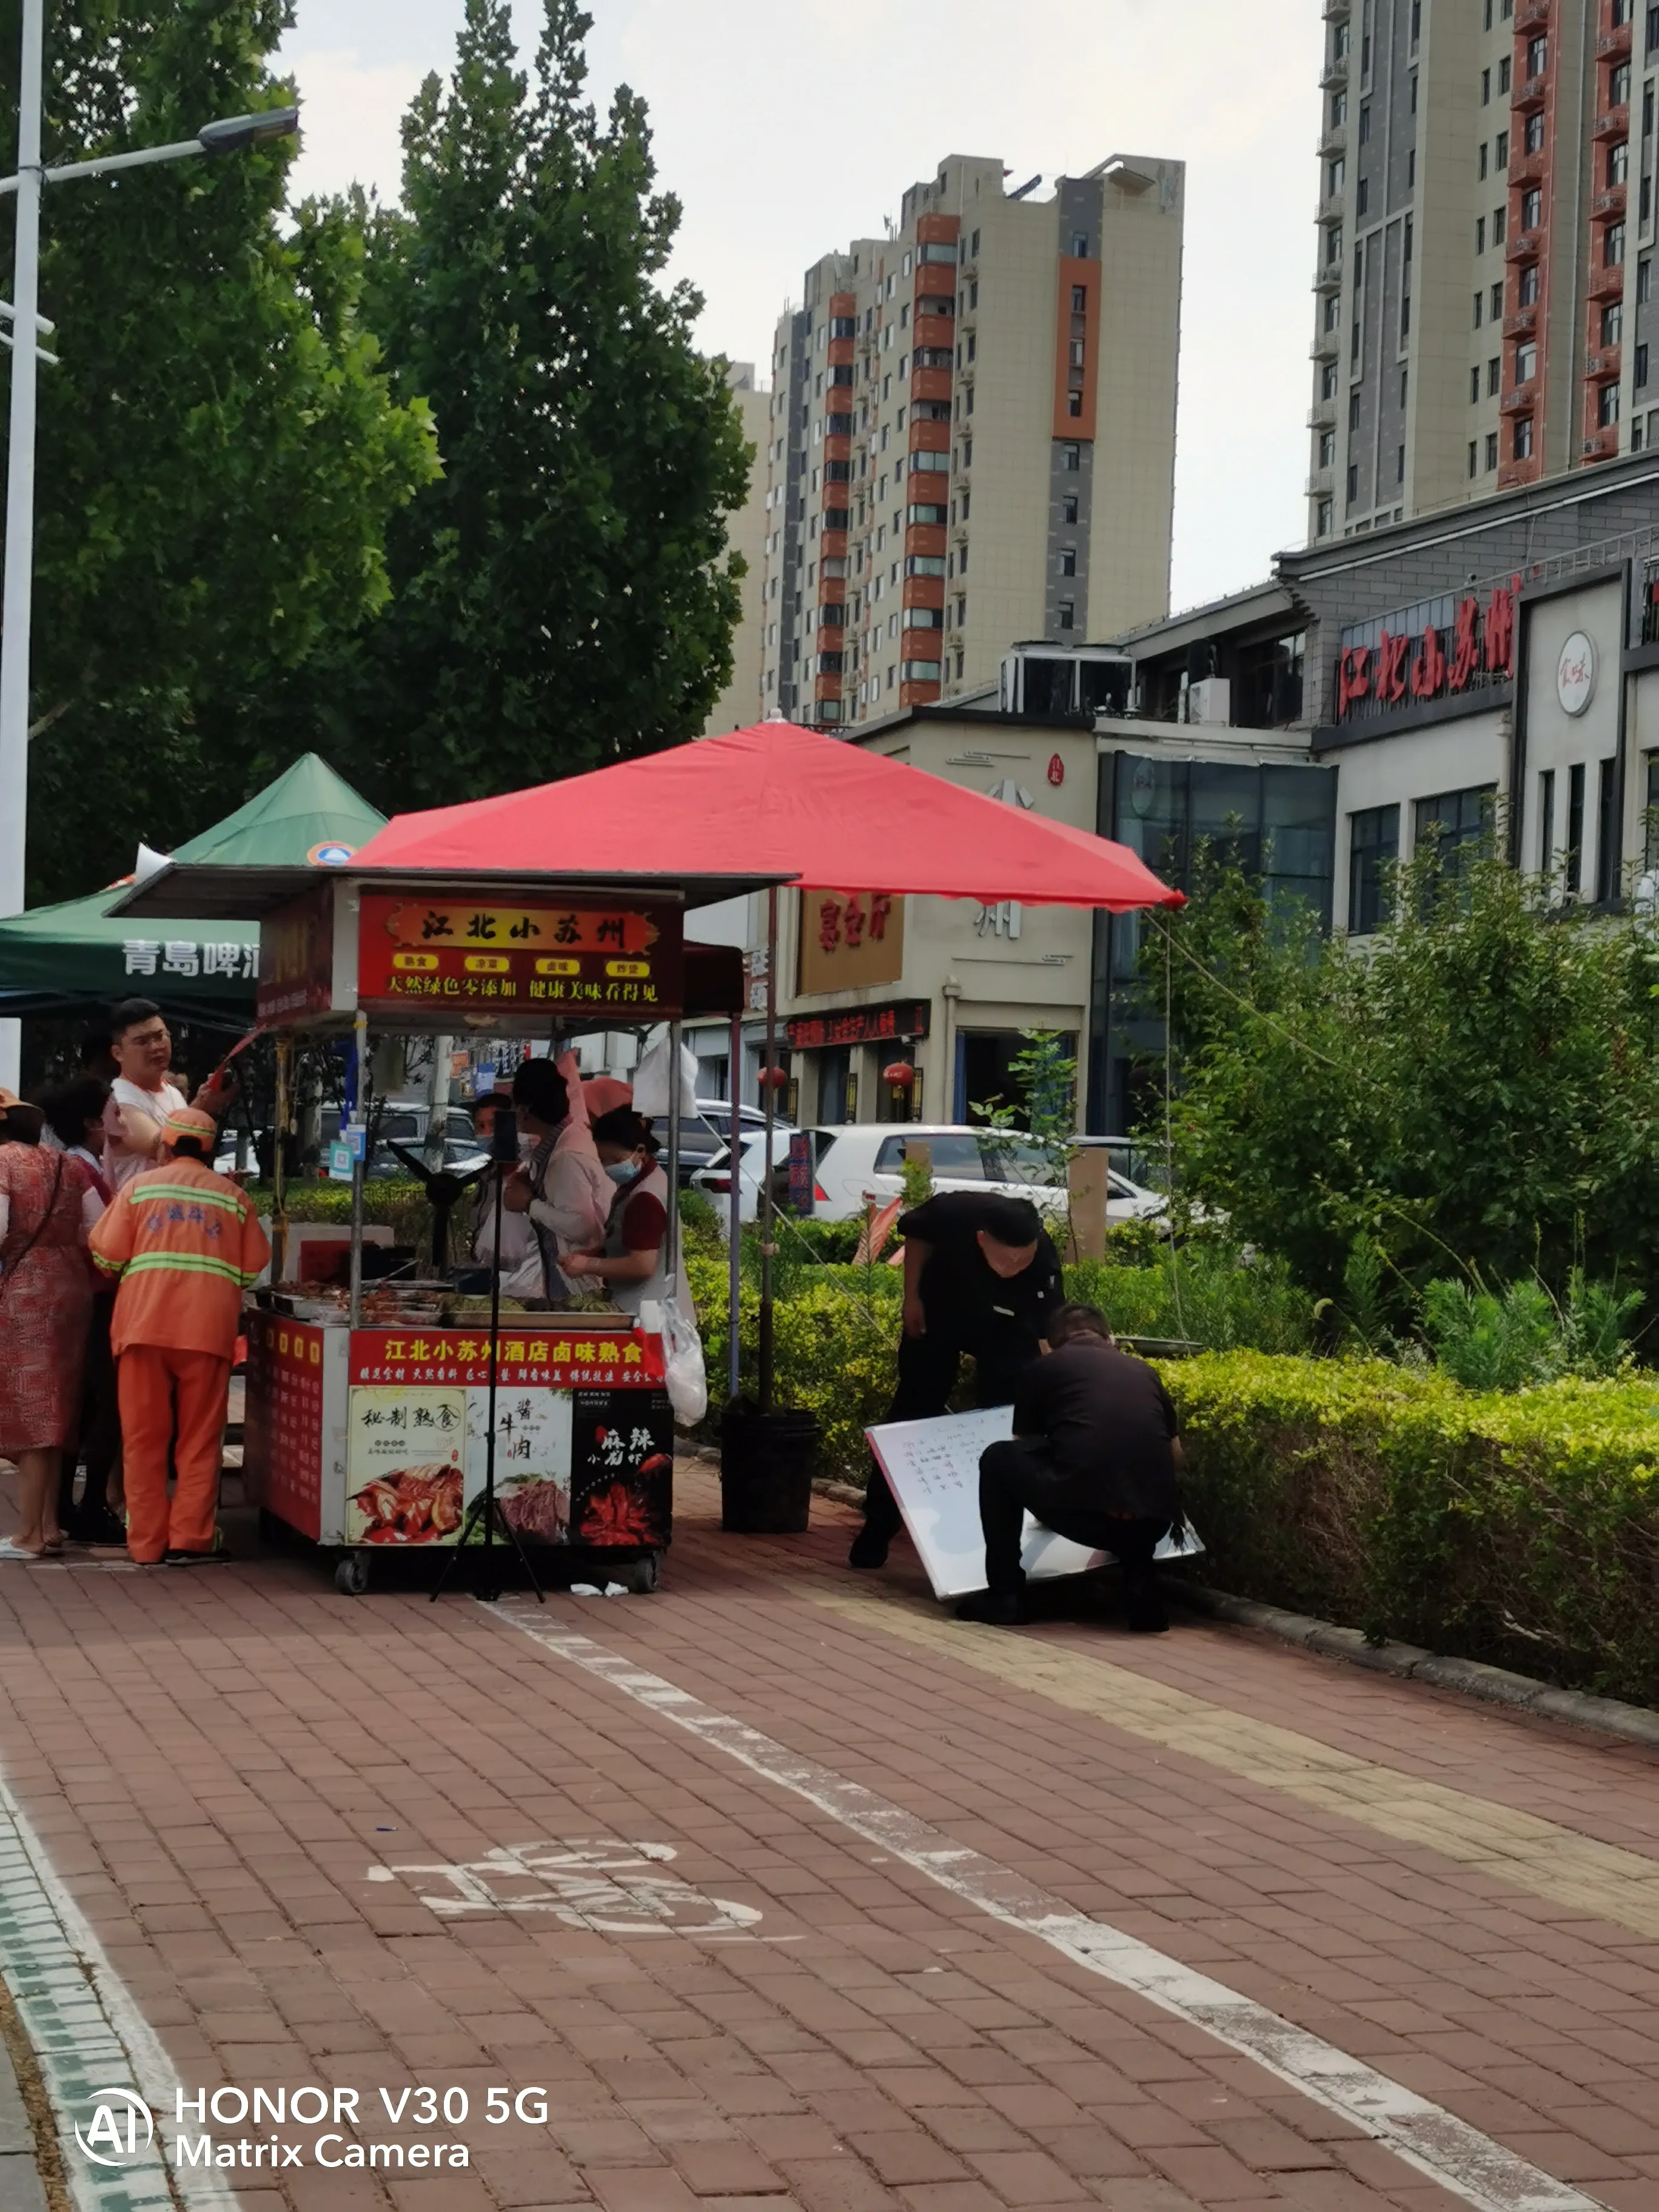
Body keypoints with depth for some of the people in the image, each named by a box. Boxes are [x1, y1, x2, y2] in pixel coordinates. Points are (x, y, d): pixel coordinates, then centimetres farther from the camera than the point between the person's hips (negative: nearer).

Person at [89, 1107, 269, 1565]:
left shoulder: (140, 1186, 7)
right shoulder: (233, 1196, 10)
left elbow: (107, 1255, 1)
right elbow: (252, 1268, 7)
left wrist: (124, 1280, 22)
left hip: (144, 1323, 0)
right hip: (209, 1326, 0)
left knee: (144, 1440, 6)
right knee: (199, 1439, 6)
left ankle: (147, 1541, 6)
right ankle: (190, 1538, 3)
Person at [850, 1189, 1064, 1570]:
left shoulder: (1044, 1263, -39)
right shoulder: (953, 1213, -38)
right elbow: (915, 1232, -13)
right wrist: (912, 1297, -11)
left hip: (1007, 1328, 0)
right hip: (938, 1313, 1)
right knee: (913, 1413, 4)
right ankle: (876, 1530, 13)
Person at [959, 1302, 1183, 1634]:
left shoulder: (1043, 1368, 19)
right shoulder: (1143, 1372, 26)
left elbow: (1023, 1448, 32)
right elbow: (1176, 1460, 35)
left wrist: (1049, 1507, 51)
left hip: (1080, 1512, -4)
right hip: (1154, 1523, 4)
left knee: (999, 1460, 24)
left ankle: (1005, 1596, 20)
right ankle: (1143, 1598, 16)